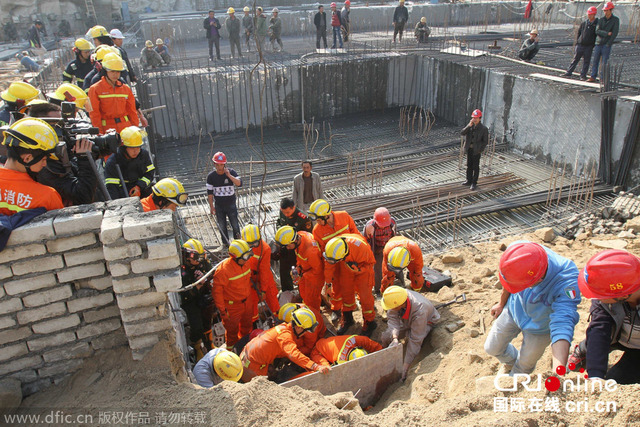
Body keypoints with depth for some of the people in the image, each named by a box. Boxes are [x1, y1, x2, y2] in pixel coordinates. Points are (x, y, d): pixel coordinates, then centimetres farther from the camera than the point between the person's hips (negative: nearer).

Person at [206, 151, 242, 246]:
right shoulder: (211, 176, -7)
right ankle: (225, 244, 33)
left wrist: (229, 175, -32)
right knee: (222, 226, 14)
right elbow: (210, 192, -1)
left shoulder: (231, 172, -12)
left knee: (235, 225, 8)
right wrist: (211, 206, -2)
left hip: (231, 205, -2)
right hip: (219, 206, 2)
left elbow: (239, 184, -24)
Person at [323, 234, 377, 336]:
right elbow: (329, 265, -7)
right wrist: (328, 281, 6)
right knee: (346, 292, 10)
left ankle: (369, 323, 15)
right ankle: (347, 319, 31)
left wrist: (358, 269, -38)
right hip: (346, 265, 4)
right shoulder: (331, 247, -29)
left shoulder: (360, 247, -43)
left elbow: (370, 263, -21)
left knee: (365, 295, -4)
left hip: (363, 265, -4)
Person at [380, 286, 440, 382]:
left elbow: (415, 340, -39)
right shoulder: (396, 298, -35)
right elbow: (392, 318, -27)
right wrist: (395, 338, -46)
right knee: (386, 337, -13)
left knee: (412, 338, -35)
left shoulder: (419, 311, -45)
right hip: (406, 321, 4)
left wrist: (405, 366, -35)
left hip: (426, 322, -4)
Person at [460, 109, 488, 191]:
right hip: (469, 149, 5)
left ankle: (474, 183, 15)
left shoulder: (484, 129, -12)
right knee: (469, 166, 16)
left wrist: (480, 150, -12)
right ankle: (469, 181, 31)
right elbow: (462, 133, -12)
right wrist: (468, 126, -24)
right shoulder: (470, 125, 1)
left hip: (476, 150, -5)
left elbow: (485, 141, -8)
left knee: (475, 167, 5)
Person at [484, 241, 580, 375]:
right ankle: (511, 362, 53)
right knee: (491, 348, 17)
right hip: (513, 310, 3)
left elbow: (562, 327, -51)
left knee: (525, 364, 19)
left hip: (539, 326, -3)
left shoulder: (567, 283, -44)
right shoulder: (517, 252, -33)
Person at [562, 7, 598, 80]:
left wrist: (594, 45, -6)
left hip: (589, 46, -3)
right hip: (580, 44, 3)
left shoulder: (597, 24, -3)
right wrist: (577, 42, 10)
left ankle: (583, 75, 10)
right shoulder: (584, 22, 6)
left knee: (586, 61, 3)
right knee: (575, 59, 7)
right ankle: (568, 73, 12)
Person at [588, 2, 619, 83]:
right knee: (595, 61, 4)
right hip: (598, 43, 3)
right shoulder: (601, 20, 7)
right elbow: (597, 31, -4)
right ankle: (593, 77, 10)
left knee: (605, 63, -4)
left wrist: (608, 44, -14)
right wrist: (607, 33, -17)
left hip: (607, 45, -3)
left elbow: (615, 33, -7)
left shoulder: (615, 20, -1)